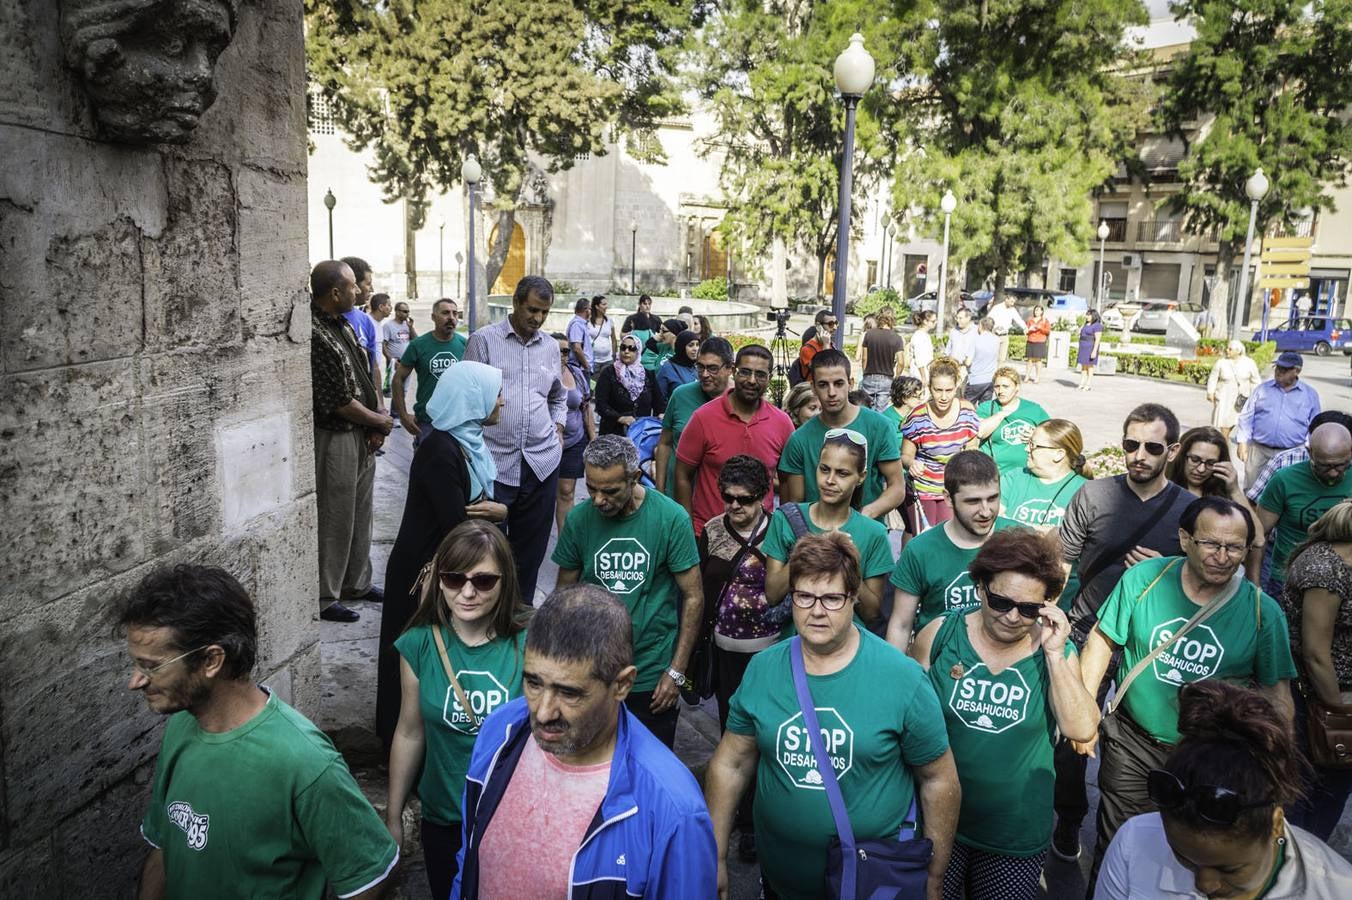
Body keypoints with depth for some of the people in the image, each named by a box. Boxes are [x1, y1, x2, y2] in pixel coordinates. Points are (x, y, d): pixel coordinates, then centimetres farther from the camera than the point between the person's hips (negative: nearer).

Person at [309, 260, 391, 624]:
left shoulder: (343, 325, 8)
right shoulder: (315, 335, -23)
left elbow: (364, 378, 11)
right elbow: (340, 403, -23)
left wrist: (376, 426, 0)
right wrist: (380, 422, -8)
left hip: (363, 436, 9)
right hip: (335, 439, -9)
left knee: (360, 512, 19)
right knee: (334, 519, 2)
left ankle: (356, 582, 34)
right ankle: (325, 598, 16)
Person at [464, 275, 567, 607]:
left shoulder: (550, 346, 14)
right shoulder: (483, 340, -1)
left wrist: (558, 426, 13)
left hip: (542, 461, 4)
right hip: (495, 460, -4)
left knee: (532, 545, 12)